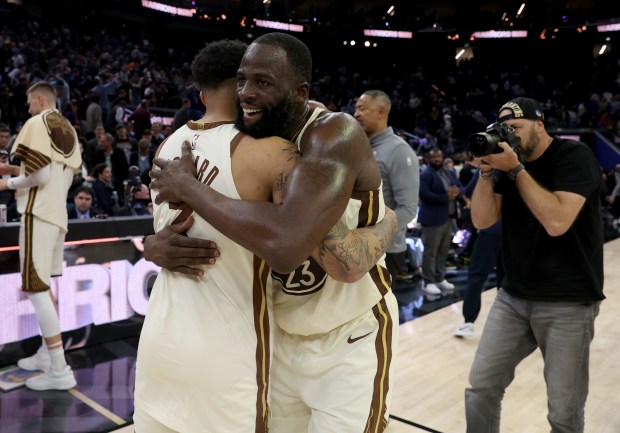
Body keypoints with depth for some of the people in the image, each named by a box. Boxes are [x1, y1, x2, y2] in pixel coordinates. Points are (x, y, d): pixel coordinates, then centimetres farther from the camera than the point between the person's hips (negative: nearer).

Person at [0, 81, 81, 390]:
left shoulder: (37, 123, -8)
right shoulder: (68, 128, 16)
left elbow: (40, 175, -17)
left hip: (39, 213, -8)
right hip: (58, 212, 9)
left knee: (35, 287, -7)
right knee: (43, 285, 17)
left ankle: (59, 370, -7)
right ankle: (46, 354, 25)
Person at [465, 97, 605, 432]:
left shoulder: (574, 156, -9)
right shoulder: (509, 161, 8)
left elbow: (557, 222, -24)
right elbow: (482, 220, 0)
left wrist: (516, 169, -21)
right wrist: (487, 170, -11)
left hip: (567, 303, -5)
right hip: (512, 297, 5)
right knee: (480, 388, 4)